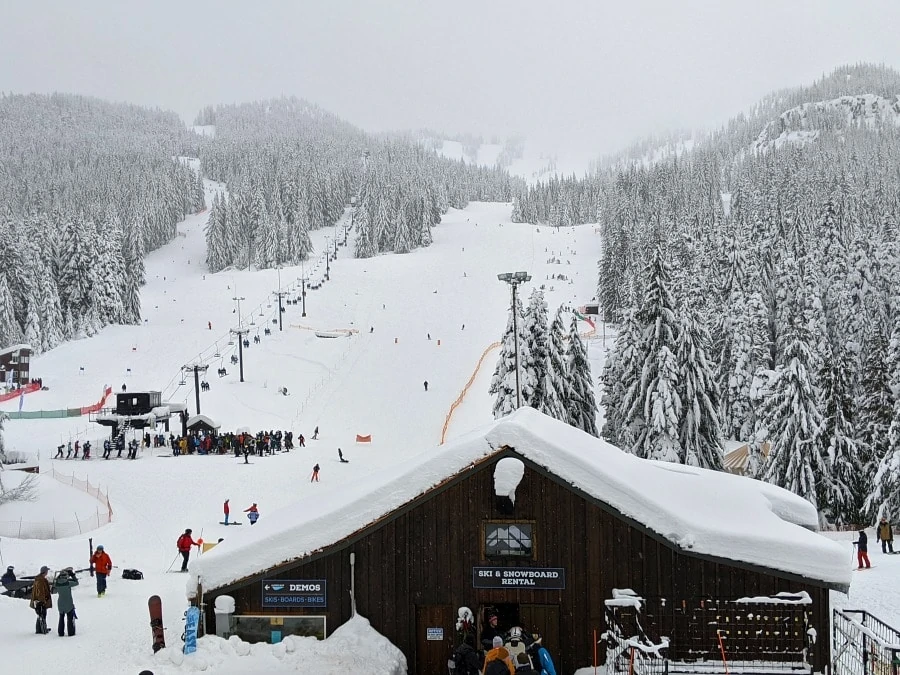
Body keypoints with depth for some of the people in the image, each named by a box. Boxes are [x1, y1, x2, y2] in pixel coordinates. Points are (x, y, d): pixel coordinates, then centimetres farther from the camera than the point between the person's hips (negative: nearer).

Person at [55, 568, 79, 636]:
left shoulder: (57, 584, -9)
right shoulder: (68, 583, -20)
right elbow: (76, 583, -7)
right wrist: (73, 576, 3)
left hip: (60, 604, 4)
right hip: (69, 604, -4)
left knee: (61, 618, 17)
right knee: (70, 618, 8)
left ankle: (60, 633, 20)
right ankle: (71, 632, 10)